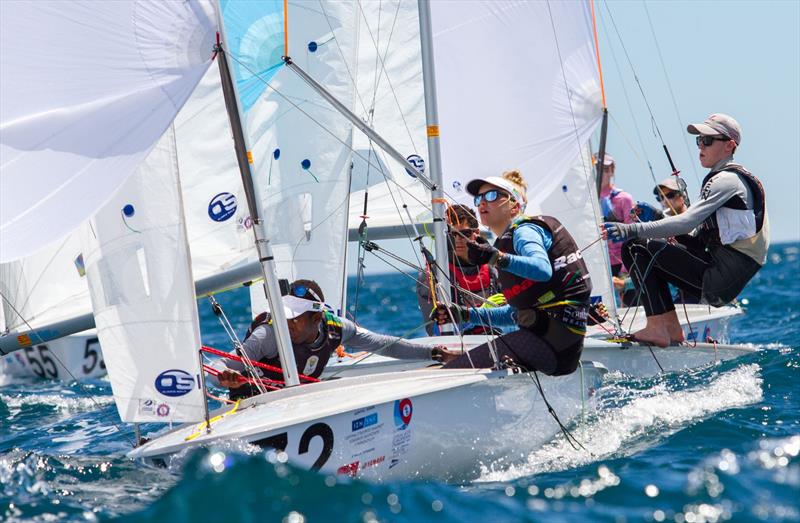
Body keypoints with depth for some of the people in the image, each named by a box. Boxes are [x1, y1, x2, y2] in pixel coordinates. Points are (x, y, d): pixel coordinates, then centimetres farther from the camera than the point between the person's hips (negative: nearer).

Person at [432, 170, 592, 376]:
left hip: (553, 335, -10)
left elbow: (543, 270, -28)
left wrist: (497, 257, -41)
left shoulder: (524, 230, -4)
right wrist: (467, 314, 22)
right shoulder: (509, 238, 25)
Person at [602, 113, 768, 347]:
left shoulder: (726, 180, -10)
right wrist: (654, 215, 9)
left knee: (636, 248, -11)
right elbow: (701, 233, 20)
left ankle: (657, 328, -13)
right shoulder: (738, 177, 21)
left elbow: (686, 223, -22)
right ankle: (672, 329, 9)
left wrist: (633, 230, -25)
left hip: (719, 279, -10)